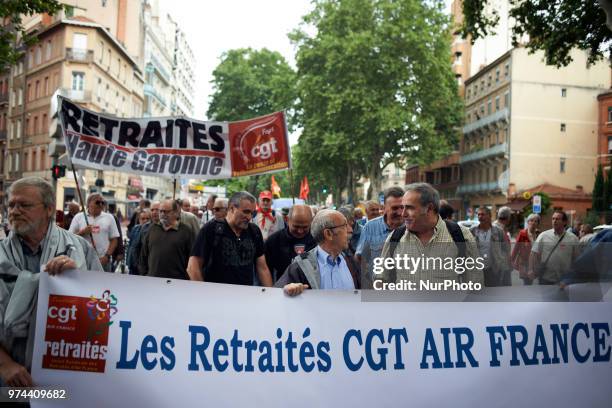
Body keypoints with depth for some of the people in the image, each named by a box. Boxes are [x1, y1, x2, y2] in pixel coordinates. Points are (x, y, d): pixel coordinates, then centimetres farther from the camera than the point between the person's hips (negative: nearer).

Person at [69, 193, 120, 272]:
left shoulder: (109, 218, 8)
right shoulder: (78, 217, 6)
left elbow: (114, 240, 5)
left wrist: (107, 256, -6)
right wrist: (83, 232, -13)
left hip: (103, 261, 0)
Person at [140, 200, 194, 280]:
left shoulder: (185, 231, 2)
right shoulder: (152, 229, 14)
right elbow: (143, 254, 18)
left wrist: (188, 278, -5)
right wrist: (143, 273, 12)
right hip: (152, 278, 3)